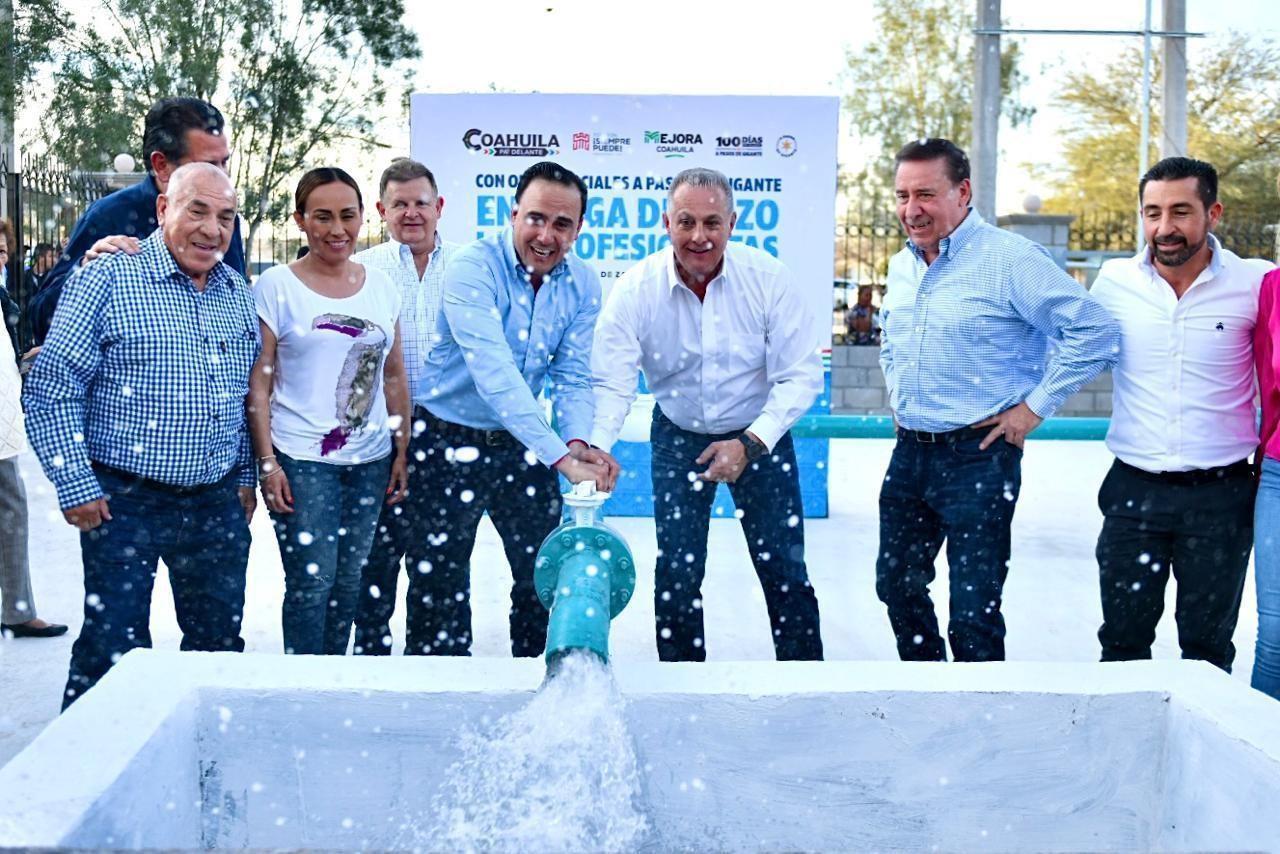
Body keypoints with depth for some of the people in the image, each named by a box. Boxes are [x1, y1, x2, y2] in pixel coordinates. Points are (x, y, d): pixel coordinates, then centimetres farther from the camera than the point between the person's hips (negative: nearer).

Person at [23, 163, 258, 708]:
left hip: (218, 502, 6)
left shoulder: (237, 291, 10)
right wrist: (76, 486, -13)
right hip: (125, 501, -5)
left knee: (220, 642, 14)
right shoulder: (107, 280, -9)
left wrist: (245, 476, 15)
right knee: (113, 648, 0)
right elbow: (50, 391, -10)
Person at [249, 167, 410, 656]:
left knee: (348, 582, 10)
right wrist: (267, 462, -9)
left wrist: (402, 454, 11)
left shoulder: (381, 287, 10)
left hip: (370, 460, 4)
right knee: (311, 582, -5)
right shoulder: (275, 287, -2)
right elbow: (258, 383, -3)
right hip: (300, 460, -4)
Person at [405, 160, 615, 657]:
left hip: (522, 441, 5)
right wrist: (559, 455, -40)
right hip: (448, 440, -5)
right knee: (440, 580, 2)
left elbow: (573, 377, -5)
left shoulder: (583, 286, -4)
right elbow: (493, 371, -33)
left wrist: (577, 442, -26)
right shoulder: (473, 269, -22)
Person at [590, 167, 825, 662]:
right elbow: (611, 383, -24)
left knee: (785, 572, 1)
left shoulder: (768, 278, -20)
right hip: (678, 438, 1)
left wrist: (750, 444, -26)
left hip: (761, 434, 0)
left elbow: (801, 376, -16)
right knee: (676, 575, 1)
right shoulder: (636, 290, -19)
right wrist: (593, 449, -43)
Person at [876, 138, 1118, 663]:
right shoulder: (901, 266, 9)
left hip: (978, 457, -8)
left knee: (973, 609, -2)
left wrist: (1034, 408, -15)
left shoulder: (1010, 259, -14)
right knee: (897, 586, 17)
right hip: (908, 452, 8)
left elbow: (1094, 332, -17)